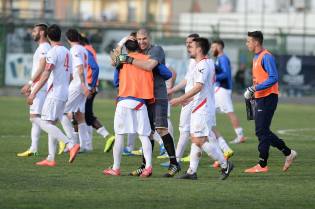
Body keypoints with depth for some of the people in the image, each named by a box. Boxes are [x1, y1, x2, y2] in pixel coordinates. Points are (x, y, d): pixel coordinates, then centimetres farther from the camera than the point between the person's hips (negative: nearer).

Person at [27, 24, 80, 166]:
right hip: (64, 93, 9)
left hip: (54, 94, -9)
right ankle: (51, 159, 8)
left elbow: (46, 75, -20)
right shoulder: (66, 52, 14)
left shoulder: (53, 52, -12)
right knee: (51, 124, 12)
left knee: (45, 123, -12)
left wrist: (34, 93, -21)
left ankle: (71, 145, -26)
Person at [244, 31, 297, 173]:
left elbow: (274, 78, -22)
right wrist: (252, 92, 15)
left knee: (261, 132, -8)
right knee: (262, 132, 12)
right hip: (260, 98, 10)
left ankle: (262, 165, -3)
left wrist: (255, 88, -23)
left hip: (268, 98, -10)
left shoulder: (266, 57, -14)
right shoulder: (256, 58, 16)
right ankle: (288, 153, 21)